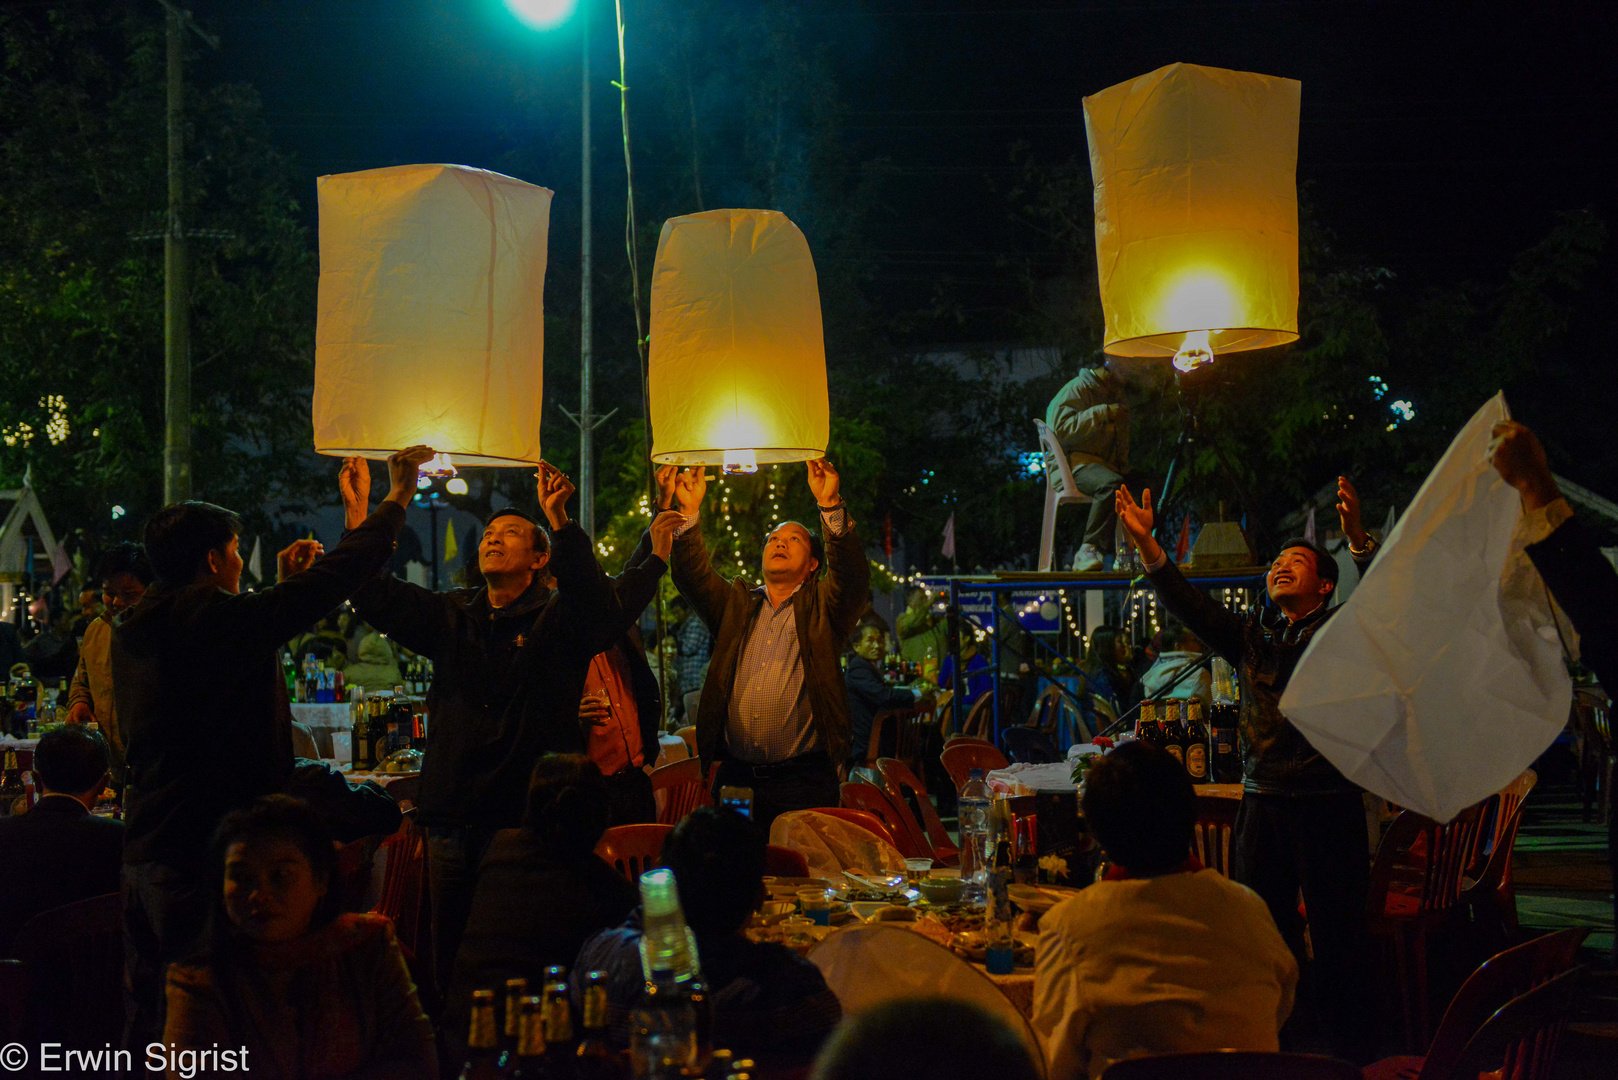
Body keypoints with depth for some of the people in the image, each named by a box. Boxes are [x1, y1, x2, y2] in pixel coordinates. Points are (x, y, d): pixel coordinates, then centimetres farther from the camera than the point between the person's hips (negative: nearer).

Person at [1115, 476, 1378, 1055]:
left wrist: (1358, 538, -33)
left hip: (1330, 805, -4)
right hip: (1261, 800, 4)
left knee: (1337, 937, 0)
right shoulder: (1251, 634, 14)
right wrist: (1146, 544, -7)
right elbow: (1189, 604, 5)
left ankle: (1347, 1050, 11)